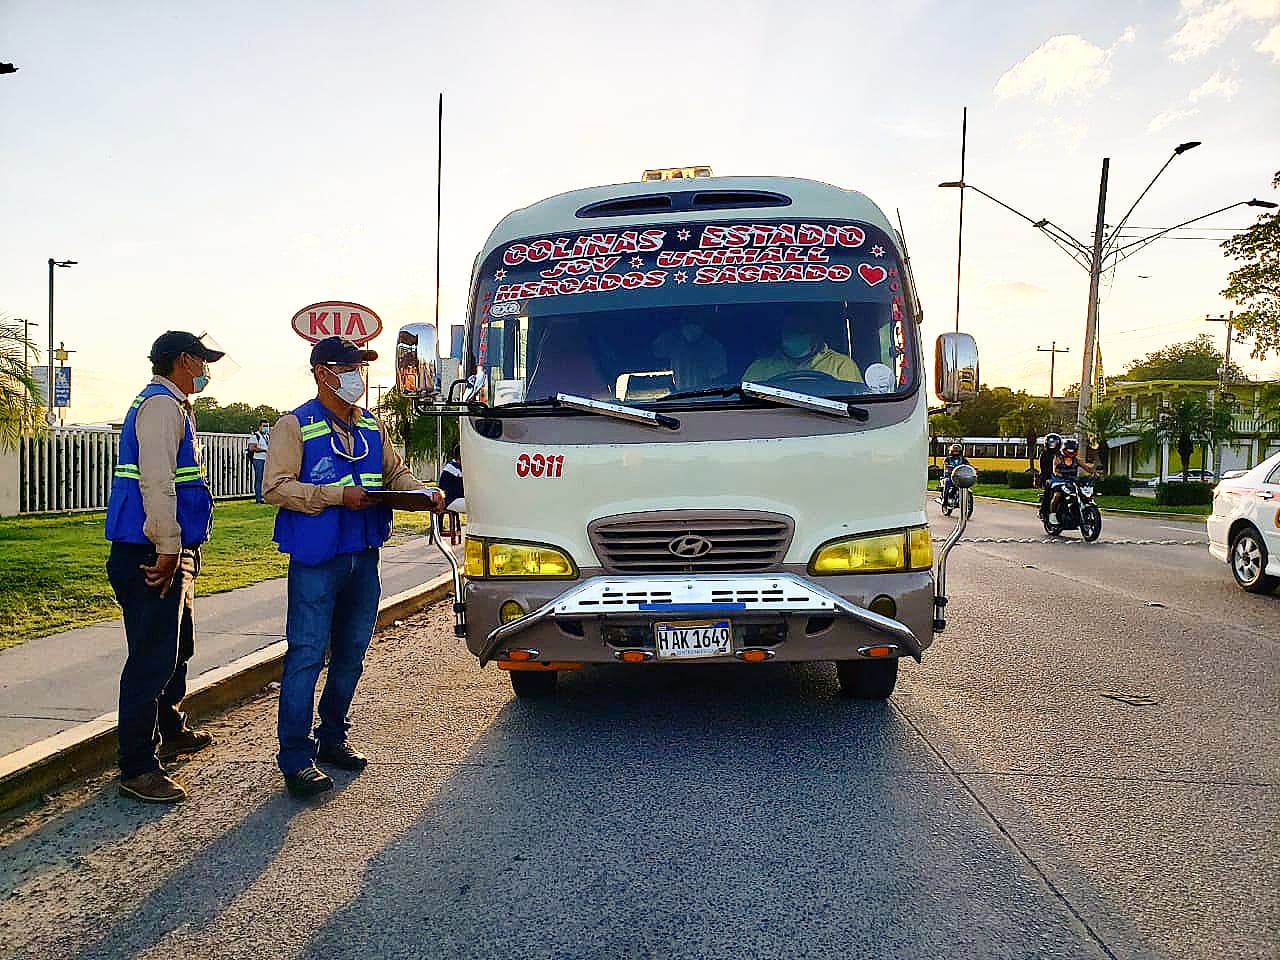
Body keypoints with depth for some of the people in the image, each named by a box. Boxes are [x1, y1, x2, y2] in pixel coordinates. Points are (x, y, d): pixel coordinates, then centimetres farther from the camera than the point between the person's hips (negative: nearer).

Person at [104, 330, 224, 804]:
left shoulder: (169, 405, 20)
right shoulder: (162, 405, -14)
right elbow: (156, 480, -24)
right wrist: (168, 548, -25)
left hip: (171, 553, 11)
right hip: (153, 554, -11)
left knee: (177, 647, 23)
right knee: (152, 658, -6)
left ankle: (170, 730, 41)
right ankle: (138, 768, 2)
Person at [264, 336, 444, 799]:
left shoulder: (372, 427, 13)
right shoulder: (295, 426, -5)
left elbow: (396, 473, 18)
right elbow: (277, 487, -13)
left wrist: (424, 492, -3)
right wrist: (338, 495, -21)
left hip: (364, 557, 6)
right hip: (315, 559, -6)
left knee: (351, 653, 14)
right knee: (306, 656, -5)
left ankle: (332, 738, 29)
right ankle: (296, 757, 2)